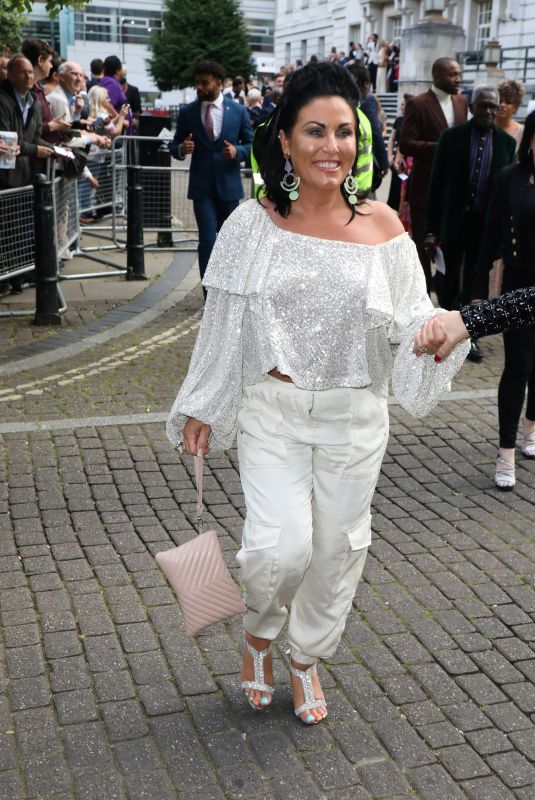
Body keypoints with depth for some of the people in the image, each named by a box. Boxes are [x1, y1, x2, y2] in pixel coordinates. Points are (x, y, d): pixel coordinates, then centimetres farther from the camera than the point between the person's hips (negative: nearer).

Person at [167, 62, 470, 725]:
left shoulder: (380, 225, -4)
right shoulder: (255, 222, -5)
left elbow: (409, 320, -1)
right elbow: (224, 322, 2)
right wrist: (199, 407, 6)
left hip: (353, 416, 2)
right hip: (272, 410, -1)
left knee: (336, 547, 12)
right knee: (281, 546, -13)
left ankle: (307, 657, 41)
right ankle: (259, 630, 24)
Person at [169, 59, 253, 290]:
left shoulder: (238, 111, 1)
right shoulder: (187, 113, 1)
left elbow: (251, 144, 6)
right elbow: (175, 146, 7)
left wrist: (236, 152, -16)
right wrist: (182, 150, -17)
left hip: (228, 185, 1)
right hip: (202, 187, -1)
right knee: (207, 240, -11)